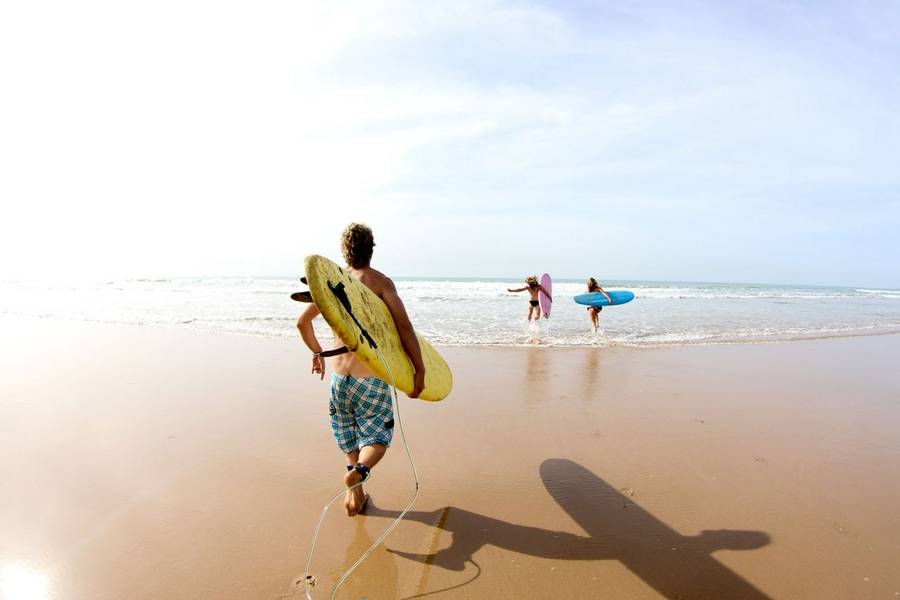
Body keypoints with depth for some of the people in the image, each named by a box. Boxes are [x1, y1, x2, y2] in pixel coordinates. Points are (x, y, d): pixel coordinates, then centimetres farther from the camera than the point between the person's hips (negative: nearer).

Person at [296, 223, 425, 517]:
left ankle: (356, 493, 27)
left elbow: (302, 322, 14)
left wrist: (317, 353, 28)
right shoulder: (380, 281, -9)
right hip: (371, 379, -4)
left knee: (350, 436, 23)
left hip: (339, 376, 4)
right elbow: (404, 326, -19)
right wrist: (419, 370, -14)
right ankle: (359, 470, -18)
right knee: (377, 438, 10)